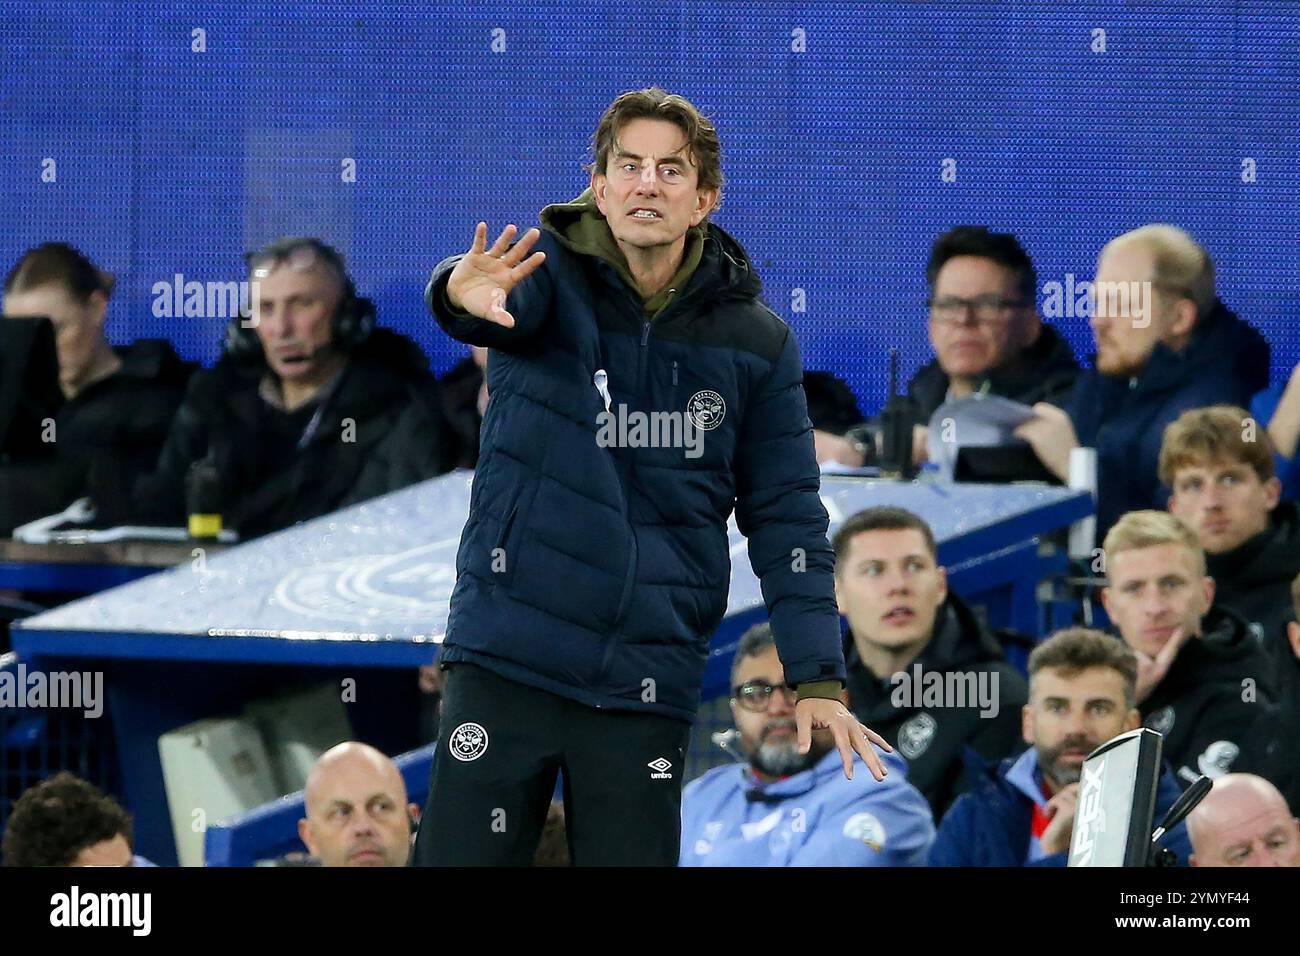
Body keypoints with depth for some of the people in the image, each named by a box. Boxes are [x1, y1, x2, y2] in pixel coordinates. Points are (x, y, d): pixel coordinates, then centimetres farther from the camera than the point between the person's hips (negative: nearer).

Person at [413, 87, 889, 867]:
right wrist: (466, 292, -51)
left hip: (649, 682, 1)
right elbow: (501, 302, -26)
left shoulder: (756, 343, 4)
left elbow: (786, 517, 6)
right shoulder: (550, 277, -2)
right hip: (506, 657, -1)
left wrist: (818, 678, -4)